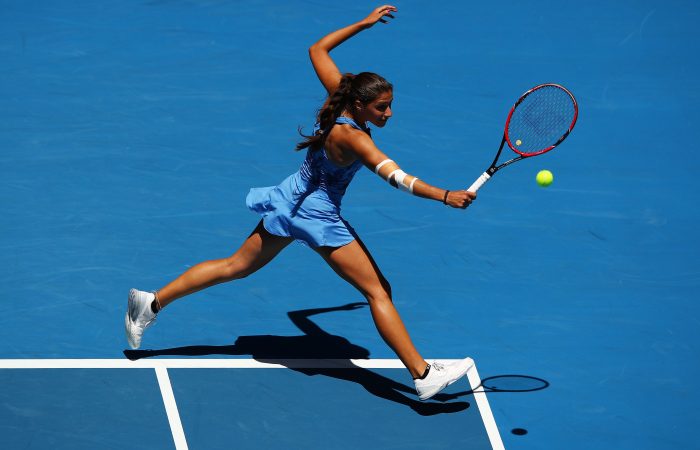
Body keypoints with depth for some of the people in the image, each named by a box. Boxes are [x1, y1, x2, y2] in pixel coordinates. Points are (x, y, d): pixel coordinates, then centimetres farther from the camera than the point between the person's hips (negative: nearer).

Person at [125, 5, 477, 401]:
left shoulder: (339, 95, -10)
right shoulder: (351, 137, -31)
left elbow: (317, 50, 6)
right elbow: (394, 175, -43)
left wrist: (363, 24, 10)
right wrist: (445, 196, -52)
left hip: (292, 200, 9)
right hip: (317, 215, -9)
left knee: (237, 266, 21)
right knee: (378, 292, -6)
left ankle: (153, 302, 24)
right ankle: (423, 375, -8)